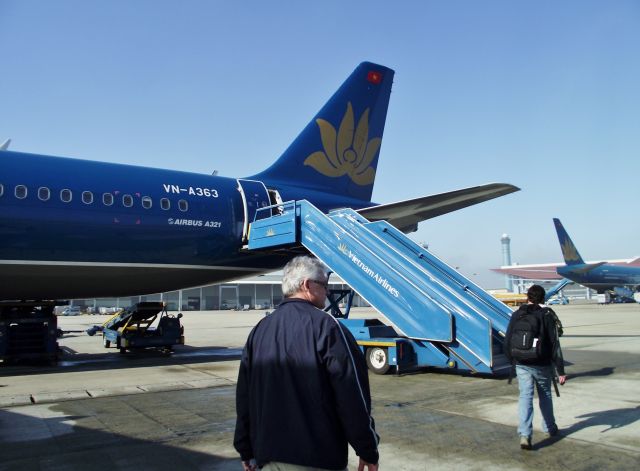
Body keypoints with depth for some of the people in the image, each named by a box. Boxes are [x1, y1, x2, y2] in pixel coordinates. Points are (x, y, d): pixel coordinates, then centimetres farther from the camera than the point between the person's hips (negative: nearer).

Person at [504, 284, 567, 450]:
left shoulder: (516, 316, 1)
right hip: (542, 365, -1)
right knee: (545, 396, 18)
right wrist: (560, 371, -10)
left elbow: (507, 343, 6)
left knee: (525, 397, 0)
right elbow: (555, 345, -12)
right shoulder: (546, 316, -9)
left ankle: (524, 434, -13)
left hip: (521, 365, 1)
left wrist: (513, 362, 20)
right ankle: (549, 428, 35)